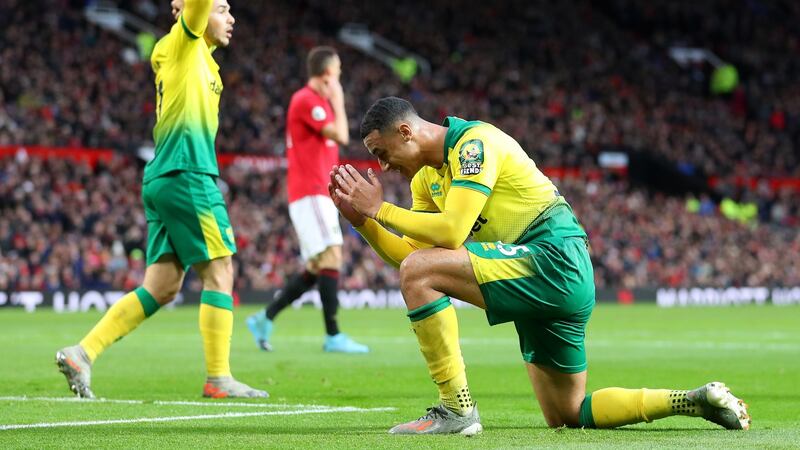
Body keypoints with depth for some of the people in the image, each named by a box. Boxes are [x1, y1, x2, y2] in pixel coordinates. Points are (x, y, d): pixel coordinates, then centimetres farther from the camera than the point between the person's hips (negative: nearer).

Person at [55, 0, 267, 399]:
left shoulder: (195, 55, 22)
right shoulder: (184, 43, -3)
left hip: (163, 180, 9)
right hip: (187, 174, -9)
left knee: (162, 287, 5)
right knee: (219, 272, -5)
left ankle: (81, 354, 2)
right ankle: (218, 379, -4)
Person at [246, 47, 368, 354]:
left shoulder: (320, 101, 21)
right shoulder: (306, 100, -10)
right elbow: (341, 136, -16)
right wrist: (338, 100, -7)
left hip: (319, 196, 10)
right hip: (310, 194, -10)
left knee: (317, 270, 8)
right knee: (331, 258, -15)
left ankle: (265, 319, 14)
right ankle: (333, 336, -17)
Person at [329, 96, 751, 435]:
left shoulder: (474, 142, -12)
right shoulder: (427, 177, 16)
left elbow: (451, 232, -24)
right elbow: (408, 253, 12)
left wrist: (380, 209, -15)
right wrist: (362, 219, 1)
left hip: (554, 258, -11)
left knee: (419, 272, -22)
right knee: (567, 415, 13)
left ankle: (456, 409, -20)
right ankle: (695, 401, 17)